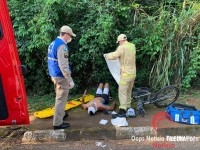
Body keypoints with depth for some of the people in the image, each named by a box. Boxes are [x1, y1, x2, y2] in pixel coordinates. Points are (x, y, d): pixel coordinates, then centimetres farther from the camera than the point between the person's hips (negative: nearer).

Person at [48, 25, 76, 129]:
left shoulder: (52, 44, 10)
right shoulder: (62, 46, -19)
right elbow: (63, 66, -24)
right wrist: (70, 80, -22)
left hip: (54, 75, 10)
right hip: (61, 76, -9)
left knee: (59, 97, 24)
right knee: (61, 99, -1)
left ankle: (61, 114, 41)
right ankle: (57, 123, 5)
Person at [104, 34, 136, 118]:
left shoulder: (122, 47, -15)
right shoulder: (133, 46, 7)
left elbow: (114, 56, -15)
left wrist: (106, 55, 3)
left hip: (126, 74, -8)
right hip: (133, 73, 8)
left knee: (122, 92, -6)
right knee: (128, 92, 18)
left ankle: (122, 111, -9)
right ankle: (128, 108, 27)